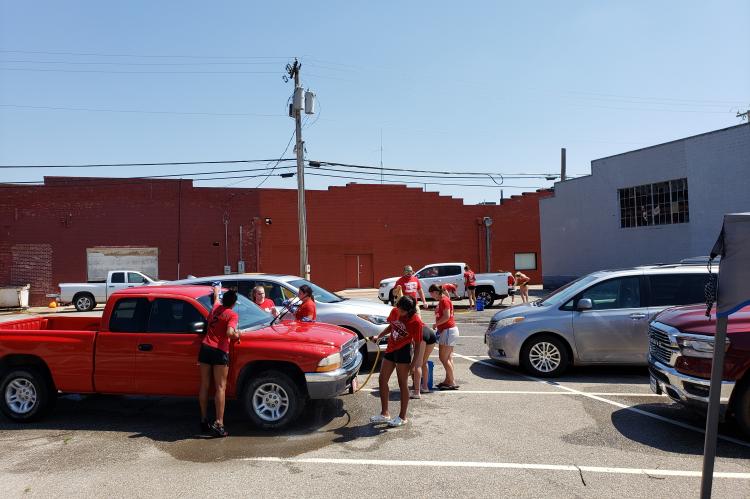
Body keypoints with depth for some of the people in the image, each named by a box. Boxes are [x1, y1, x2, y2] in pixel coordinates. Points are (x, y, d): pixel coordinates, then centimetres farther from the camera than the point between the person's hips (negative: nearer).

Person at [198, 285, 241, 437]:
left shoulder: (216, 308, 13)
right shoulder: (233, 315, -6)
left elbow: (216, 297, 37)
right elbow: (230, 333, -21)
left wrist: (217, 290, 58)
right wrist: (237, 335, 1)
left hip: (205, 348, 6)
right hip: (219, 351, -6)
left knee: (204, 386, 12)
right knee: (220, 387, -3)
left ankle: (204, 420, 20)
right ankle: (218, 423, -8)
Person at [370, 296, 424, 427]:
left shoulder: (416, 322, -20)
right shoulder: (395, 312, -2)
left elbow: (418, 344, -15)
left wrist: (414, 363, -18)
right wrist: (378, 336, 7)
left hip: (403, 352, -7)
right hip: (390, 349, 8)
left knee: (403, 384, 2)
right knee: (382, 380, 11)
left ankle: (402, 417, 16)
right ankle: (385, 414, 24)